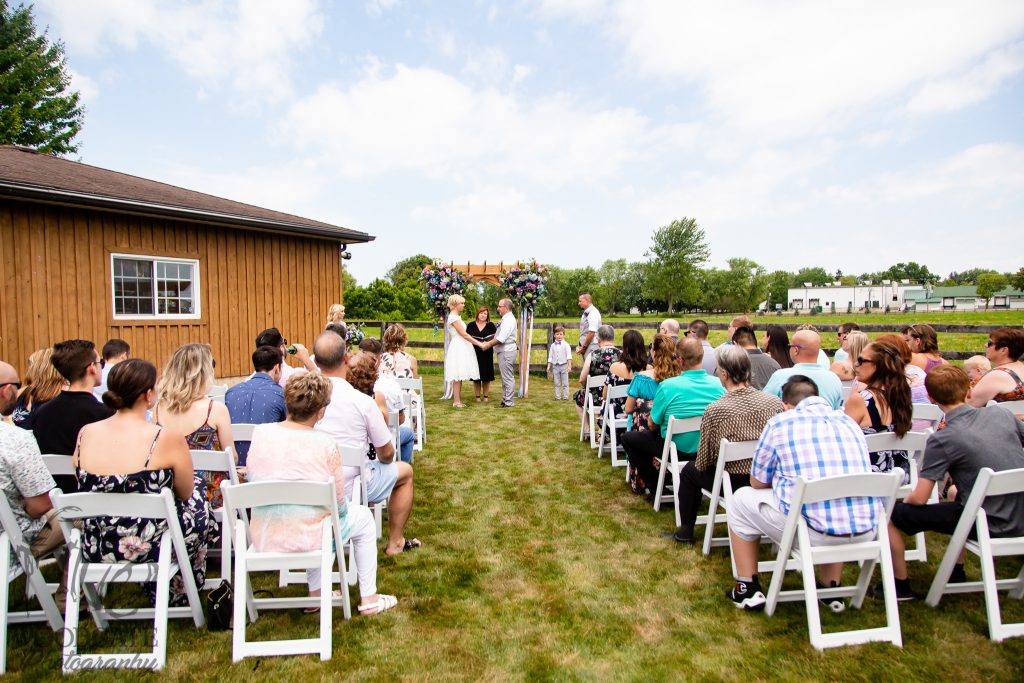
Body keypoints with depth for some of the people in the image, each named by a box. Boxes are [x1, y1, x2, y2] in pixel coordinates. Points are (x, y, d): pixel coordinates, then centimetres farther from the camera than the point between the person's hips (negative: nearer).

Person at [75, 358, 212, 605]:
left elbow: (86, 487, 11)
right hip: (149, 547, -5)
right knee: (198, 497, 24)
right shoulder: (167, 438, -21)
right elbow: (185, 493, -7)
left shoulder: (85, 433, -6)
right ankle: (178, 592, 41)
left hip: (94, 549, 6)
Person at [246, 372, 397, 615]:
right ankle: (368, 599, 28)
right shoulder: (325, 444, -17)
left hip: (263, 542, 5)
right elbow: (339, 506, -7)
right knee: (363, 516, 23)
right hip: (308, 542, -5)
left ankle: (316, 594, 37)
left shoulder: (260, 433, -7)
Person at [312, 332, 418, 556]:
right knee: (405, 471, 20)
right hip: (349, 488, -5)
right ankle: (395, 542, 26)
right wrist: (382, 461, 14)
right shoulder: (362, 401, -22)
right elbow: (386, 454, -9)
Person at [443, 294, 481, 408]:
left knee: (459, 376, 9)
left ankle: (458, 400, 12)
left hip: (461, 348, 9)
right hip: (458, 348, -9)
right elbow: (464, 334, -17)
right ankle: (456, 401, -4)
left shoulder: (456, 316, 17)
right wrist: (479, 344, -15)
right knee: (457, 376, -7)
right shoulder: (454, 317, -13)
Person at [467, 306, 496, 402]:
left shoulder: (491, 326, 4)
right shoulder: (471, 325, 5)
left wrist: (488, 344, -15)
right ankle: (478, 396, 12)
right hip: (474, 354, 0)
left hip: (487, 355, 0)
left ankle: (486, 396, 15)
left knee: (486, 376, 4)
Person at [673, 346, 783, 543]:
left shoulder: (714, 410, -22)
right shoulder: (775, 402, -12)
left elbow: (702, 464, -12)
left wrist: (699, 465, 10)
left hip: (733, 483, -4)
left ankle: (685, 530, 32)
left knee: (689, 470, 24)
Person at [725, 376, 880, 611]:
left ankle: (749, 590, 22)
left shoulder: (779, 424, -1)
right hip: (865, 531, 5)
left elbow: (757, 483, 8)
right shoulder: (849, 422, 13)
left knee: (741, 500, 18)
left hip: (813, 531, -5)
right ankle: (832, 589, 38)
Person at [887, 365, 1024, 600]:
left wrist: (904, 500, 5)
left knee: (891, 513, -1)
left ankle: (901, 585, 15)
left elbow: (919, 498, -17)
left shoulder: (942, 440, -18)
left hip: (990, 525, -7)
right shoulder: (1002, 414, -2)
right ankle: (957, 571, 43)